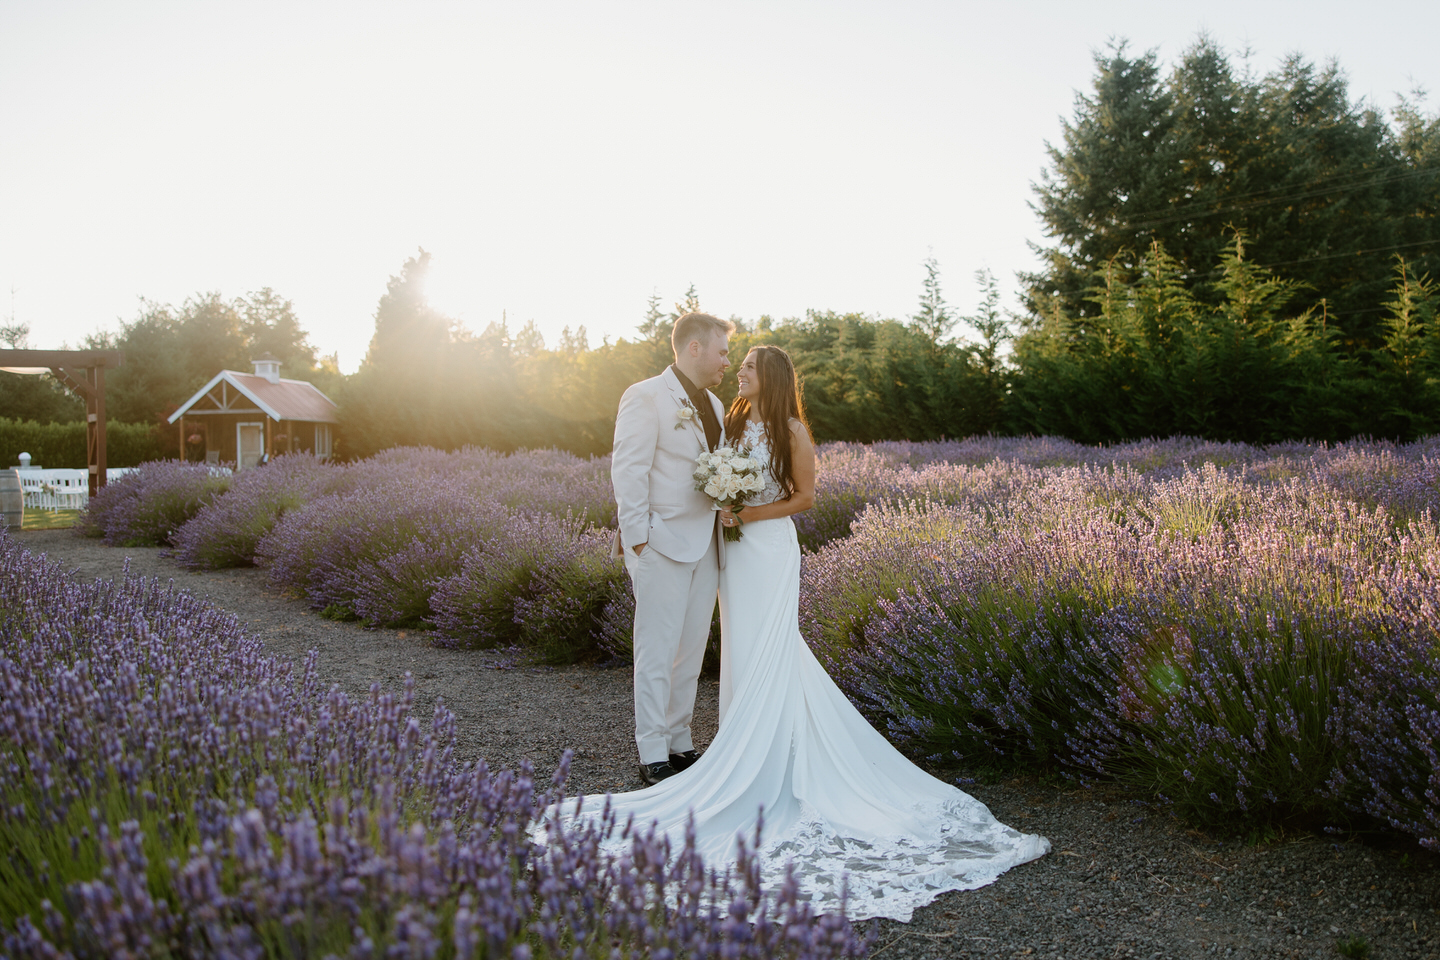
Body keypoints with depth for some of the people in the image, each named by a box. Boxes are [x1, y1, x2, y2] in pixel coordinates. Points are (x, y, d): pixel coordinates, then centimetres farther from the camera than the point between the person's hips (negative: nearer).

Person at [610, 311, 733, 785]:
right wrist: (637, 538, -15)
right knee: (657, 651, -2)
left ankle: (679, 743, 22)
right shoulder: (646, 397, -8)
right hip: (663, 545, -8)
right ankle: (653, 756, 6)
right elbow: (628, 471, -12)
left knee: (691, 649, 11)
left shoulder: (713, 404, 17)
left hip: (705, 545, 8)